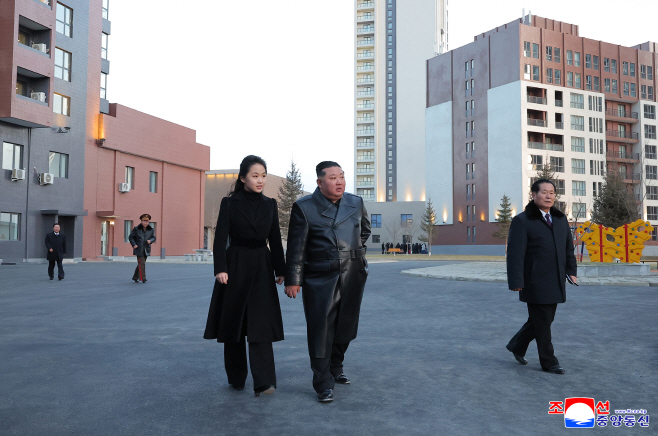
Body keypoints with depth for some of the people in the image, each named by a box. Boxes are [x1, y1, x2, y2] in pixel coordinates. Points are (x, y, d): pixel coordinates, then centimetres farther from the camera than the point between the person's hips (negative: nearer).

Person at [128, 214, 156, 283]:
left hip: (146, 250, 4)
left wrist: (150, 240, -9)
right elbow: (131, 237, 3)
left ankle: (135, 277, 27)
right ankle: (143, 278, -9)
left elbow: (154, 237, 13)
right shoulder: (136, 229, -2)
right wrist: (134, 245, -9)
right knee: (142, 263, -12)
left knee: (140, 264, 13)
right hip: (139, 249, -4)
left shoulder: (151, 230, 5)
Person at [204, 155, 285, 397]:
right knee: (234, 322, 8)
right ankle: (236, 378, 23)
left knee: (261, 325, -5)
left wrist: (280, 270, 6)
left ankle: (264, 382, -6)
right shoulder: (229, 203, -2)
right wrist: (220, 269, -17)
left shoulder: (270, 205, 7)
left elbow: (275, 240, 9)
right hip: (236, 267, -1)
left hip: (262, 268, 2)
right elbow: (220, 239, -7)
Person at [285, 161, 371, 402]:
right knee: (321, 329, -3)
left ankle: (335, 368, 35)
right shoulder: (304, 207, -5)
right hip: (320, 278, -4)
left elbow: (365, 229, 27)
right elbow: (296, 247, -7)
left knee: (345, 327, 13)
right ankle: (323, 383, 8)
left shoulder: (356, 203, 7)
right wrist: (293, 280, -9)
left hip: (353, 276, 5)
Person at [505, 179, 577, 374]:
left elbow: (569, 247, 20)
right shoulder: (522, 221, -8)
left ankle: (517, 345, 32)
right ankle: (548, 362, 15)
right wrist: (516, 281, -18)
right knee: (542, 322, 2)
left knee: (545, 319, 14)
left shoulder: (561, 219, 14)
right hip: (536, 283, -7)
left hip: (556, 282, 7)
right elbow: (515, 253, -13)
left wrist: (571, 270, 11)